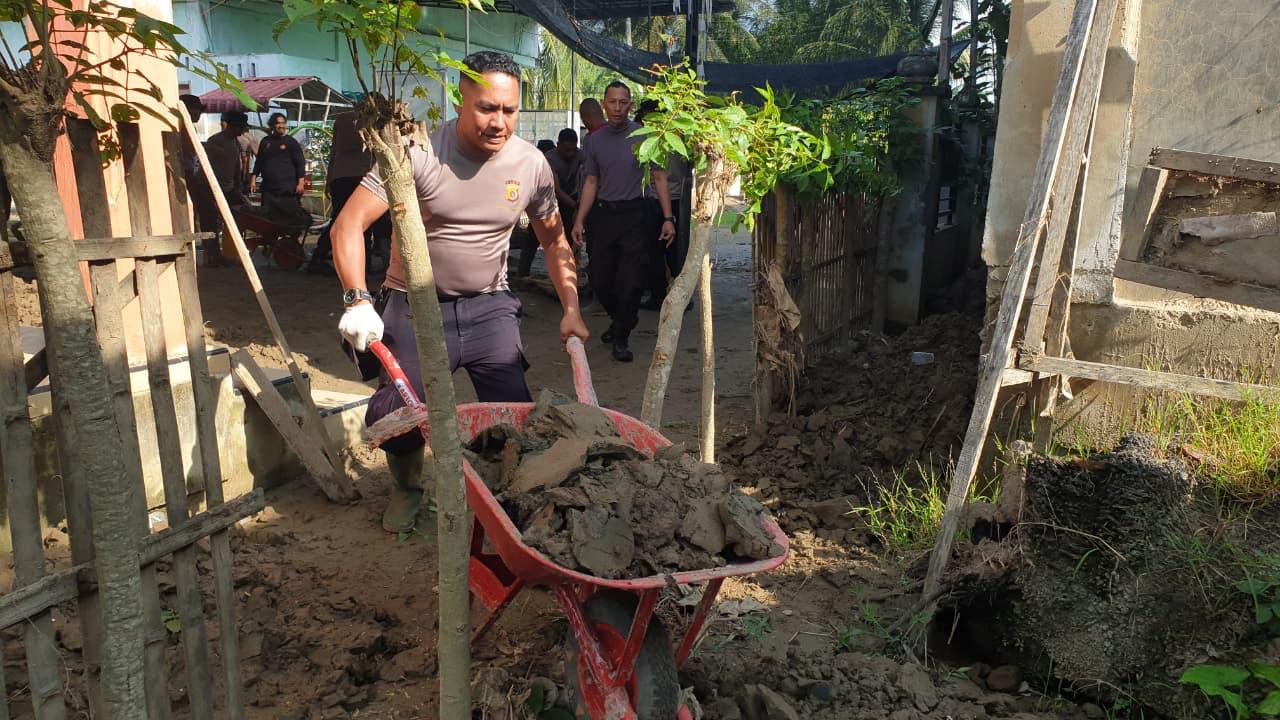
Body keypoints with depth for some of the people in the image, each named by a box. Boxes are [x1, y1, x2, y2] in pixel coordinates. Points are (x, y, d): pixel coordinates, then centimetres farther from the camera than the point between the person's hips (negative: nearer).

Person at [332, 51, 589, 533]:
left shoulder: (530, 164, -5)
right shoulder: (418, 152, -18)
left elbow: (554, 241, 10)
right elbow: (349, 224, -20)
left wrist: (571, 310, 3)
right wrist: (356, 300, -33)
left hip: (490, 306, 3)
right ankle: (407, 488, 23)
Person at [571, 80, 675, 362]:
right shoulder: (595, 140, 8)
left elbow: (659, 178, 0)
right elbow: (591, 183, 13)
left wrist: (668, 218, -8)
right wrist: (579, 220, 5)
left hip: (632, 215, -3)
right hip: (602, 215, 4)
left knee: (630, 281, -5)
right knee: (600, 281, 6)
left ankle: (621, 338, 9)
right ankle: (619, 320, 34)